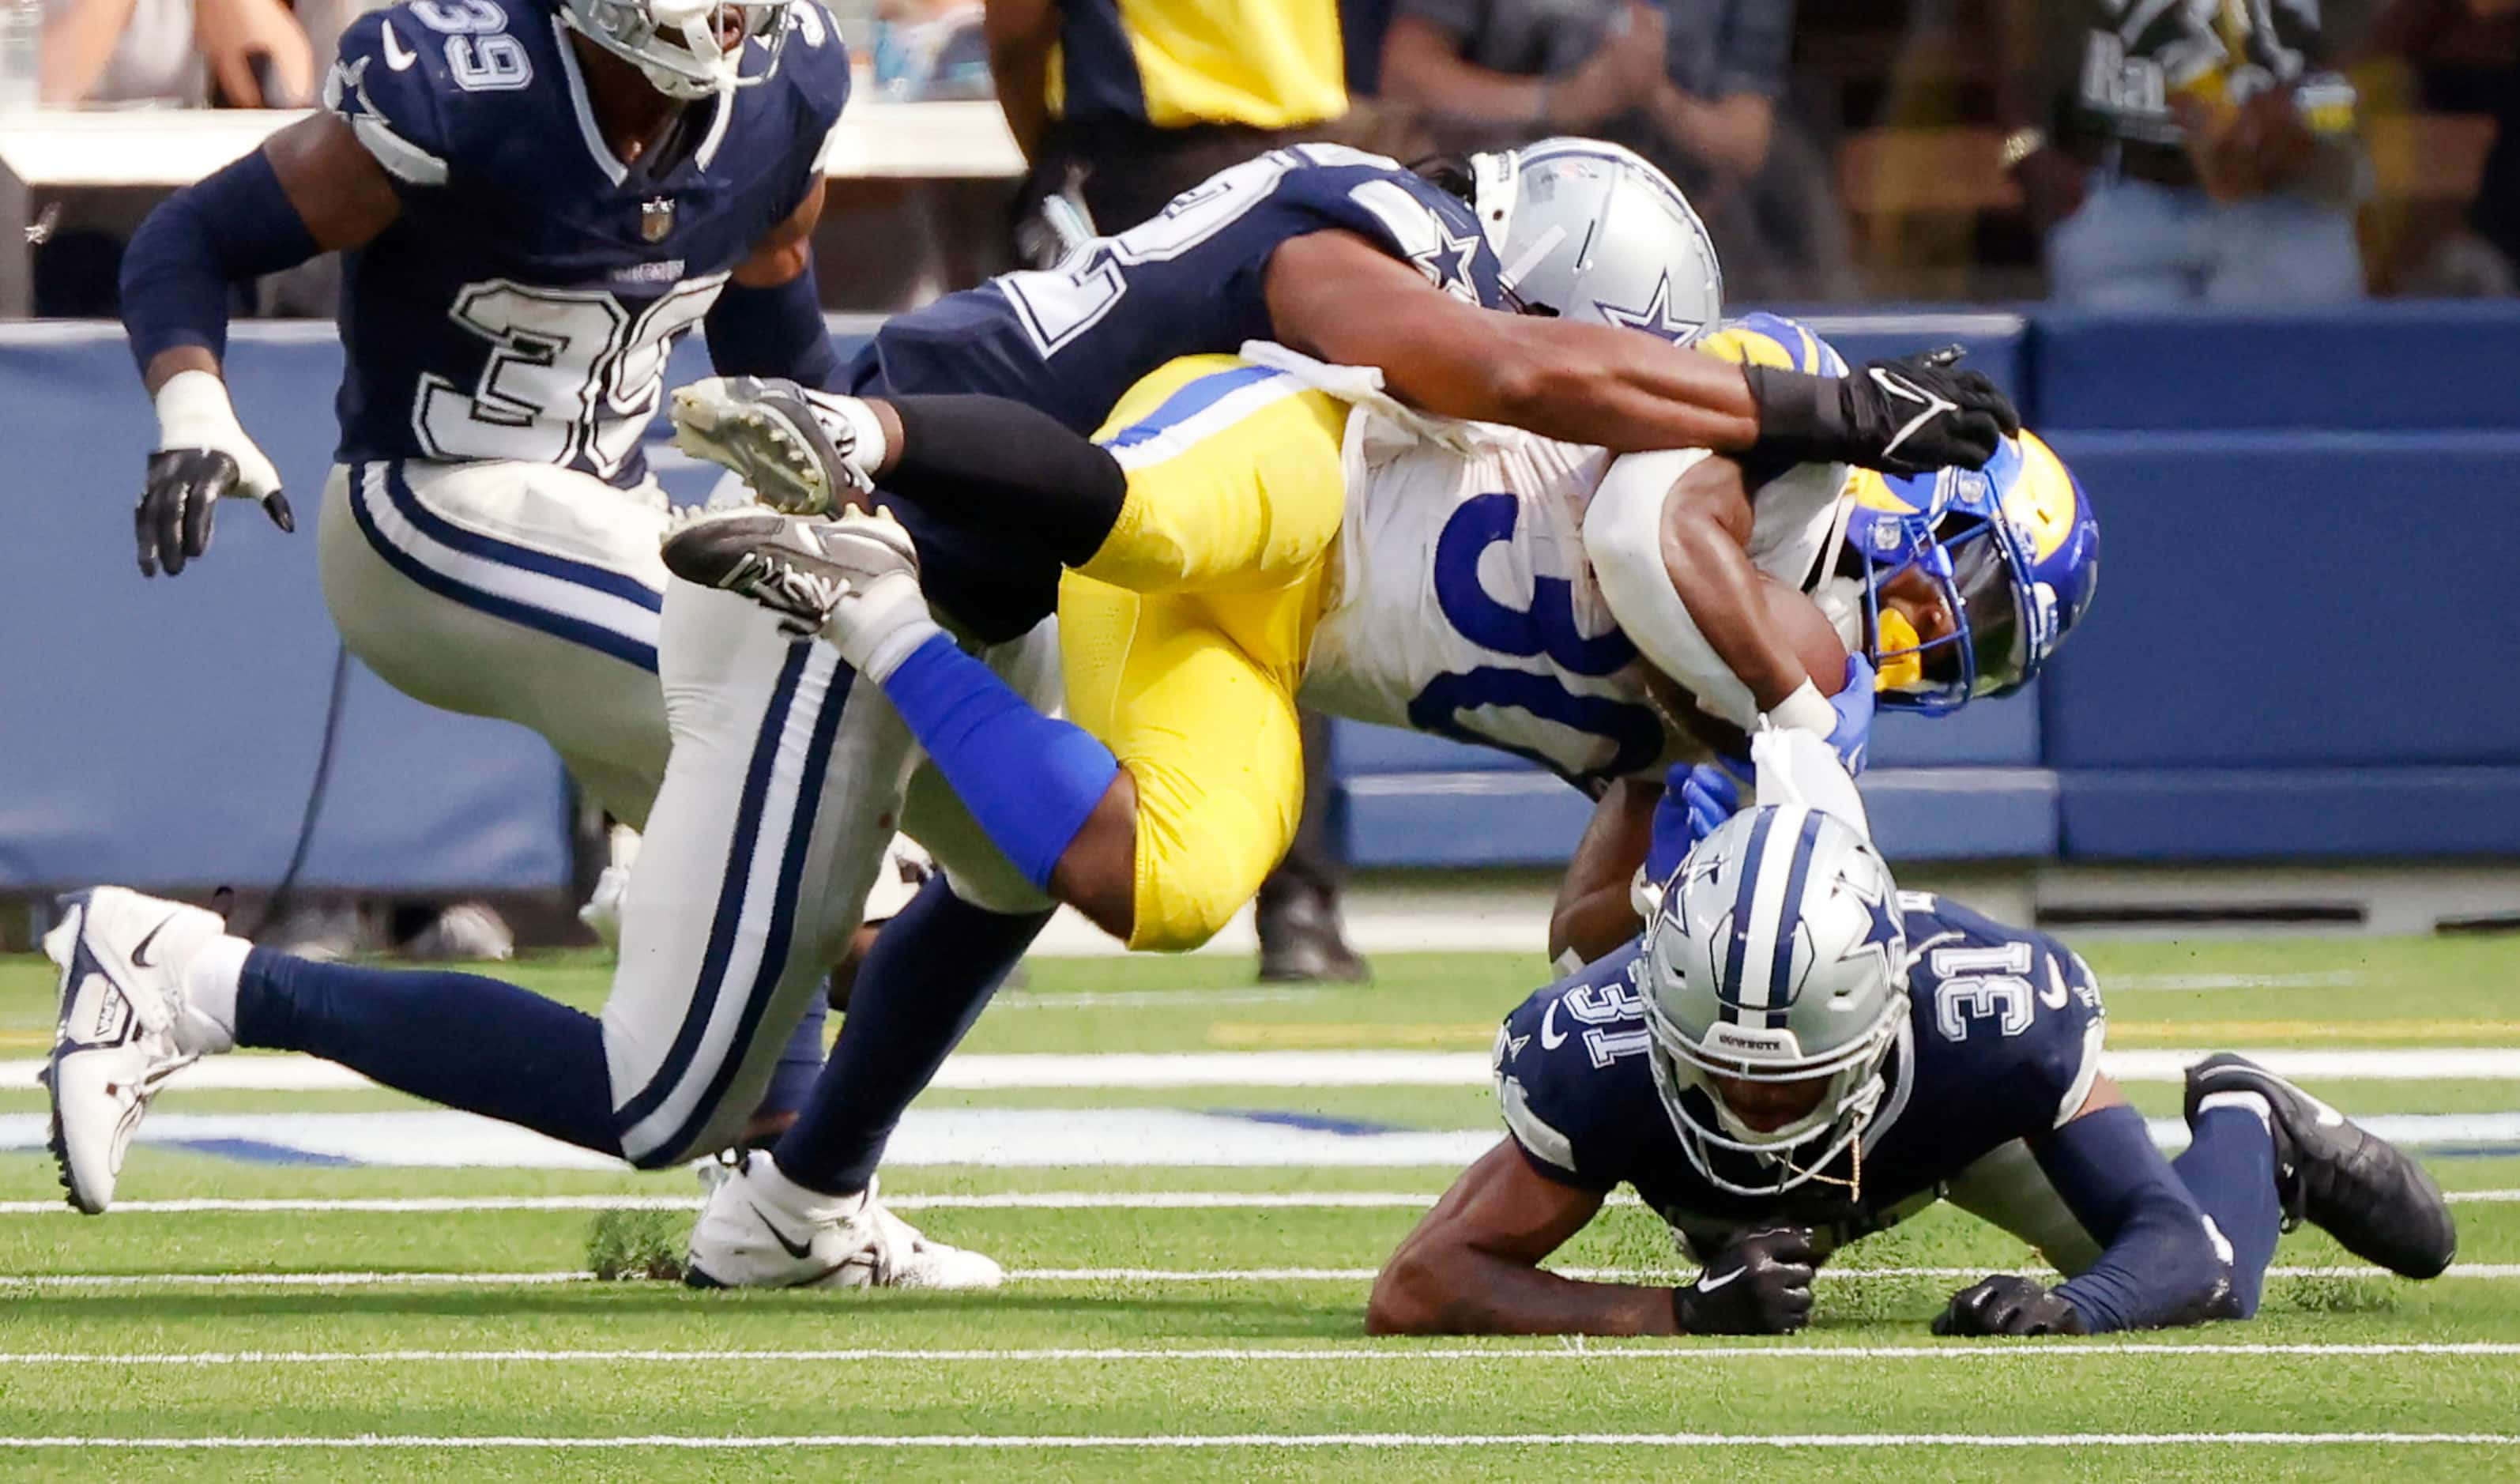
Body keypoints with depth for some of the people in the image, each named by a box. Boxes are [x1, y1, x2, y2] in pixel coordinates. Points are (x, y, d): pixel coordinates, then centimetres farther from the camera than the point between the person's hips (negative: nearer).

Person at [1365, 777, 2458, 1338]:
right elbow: (1415, 1292, -49)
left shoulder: (1998, 1013, -47)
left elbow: (2182, 1245, -42)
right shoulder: (1603, 1058, -48)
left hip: (1944, 1088, -1)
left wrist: (2069, 1309, -65)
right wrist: (1684, 1313, -60)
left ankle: (2245, 1129, 35)